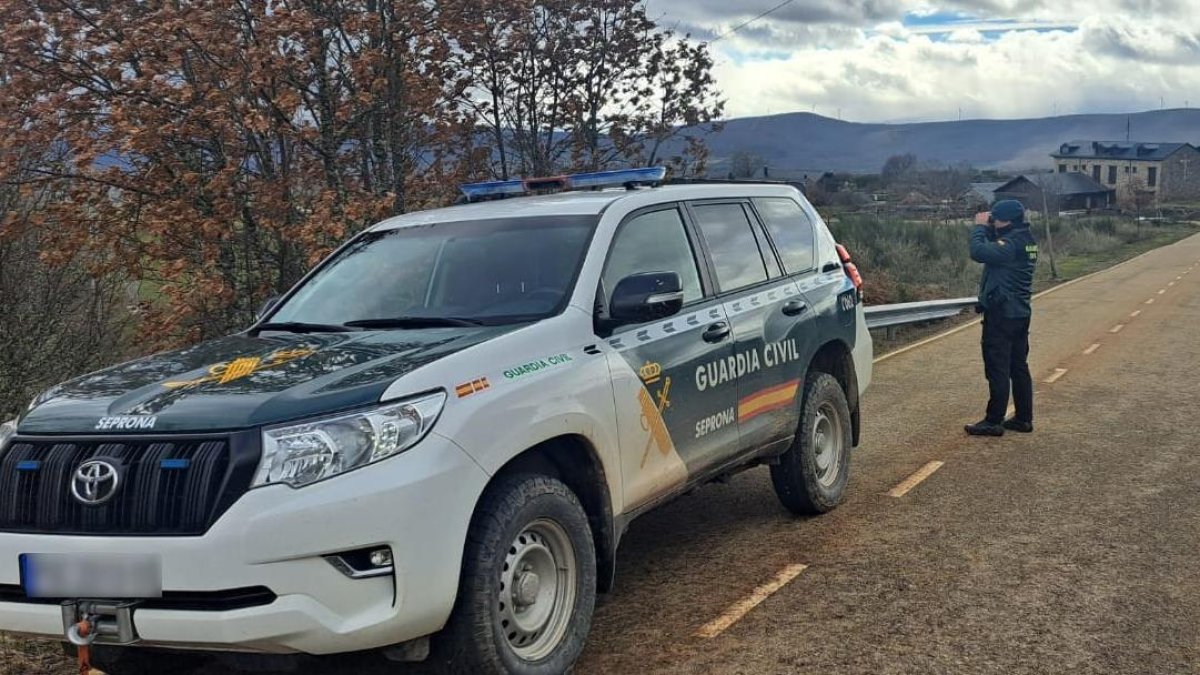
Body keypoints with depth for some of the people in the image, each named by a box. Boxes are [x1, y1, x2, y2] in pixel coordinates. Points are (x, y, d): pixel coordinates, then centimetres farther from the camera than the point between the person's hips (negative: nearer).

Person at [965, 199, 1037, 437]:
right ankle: (1023, 418, 18)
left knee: (997, 369, -4)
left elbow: (979, 252, -30)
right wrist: (987, 229, 6)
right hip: (1020, 313, 10)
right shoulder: (1025, 240, 10)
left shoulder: (1011, 243, -20)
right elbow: (994, 248, 21)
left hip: (1001, 314, -10)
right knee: (1019, 367, 13)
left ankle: (994, 421, 0)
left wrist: (980, 227, -15)